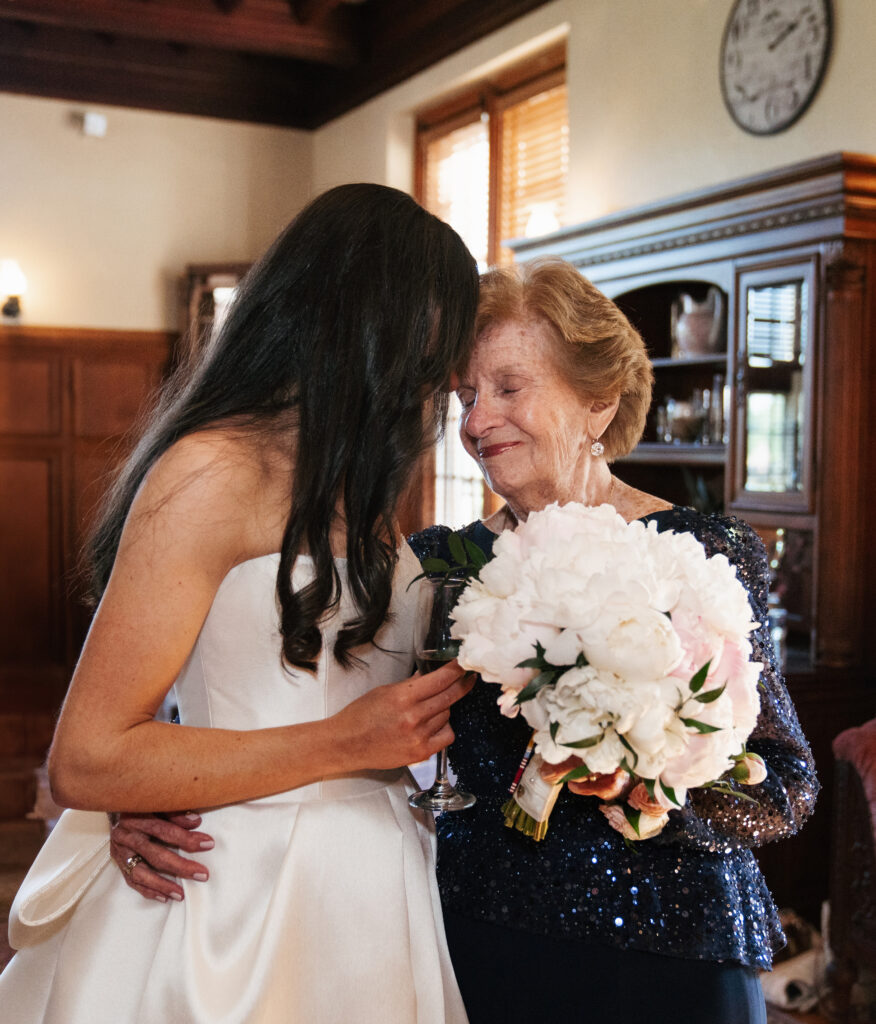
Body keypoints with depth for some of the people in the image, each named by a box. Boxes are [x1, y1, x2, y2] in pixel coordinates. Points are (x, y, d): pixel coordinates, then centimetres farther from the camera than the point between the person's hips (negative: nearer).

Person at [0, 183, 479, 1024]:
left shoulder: (355, 481, 9)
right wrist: (345, 742, -19)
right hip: (252, 886, -8)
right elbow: (84, 762, -18)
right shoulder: (213, 473, -17)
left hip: (367, 883, 8)